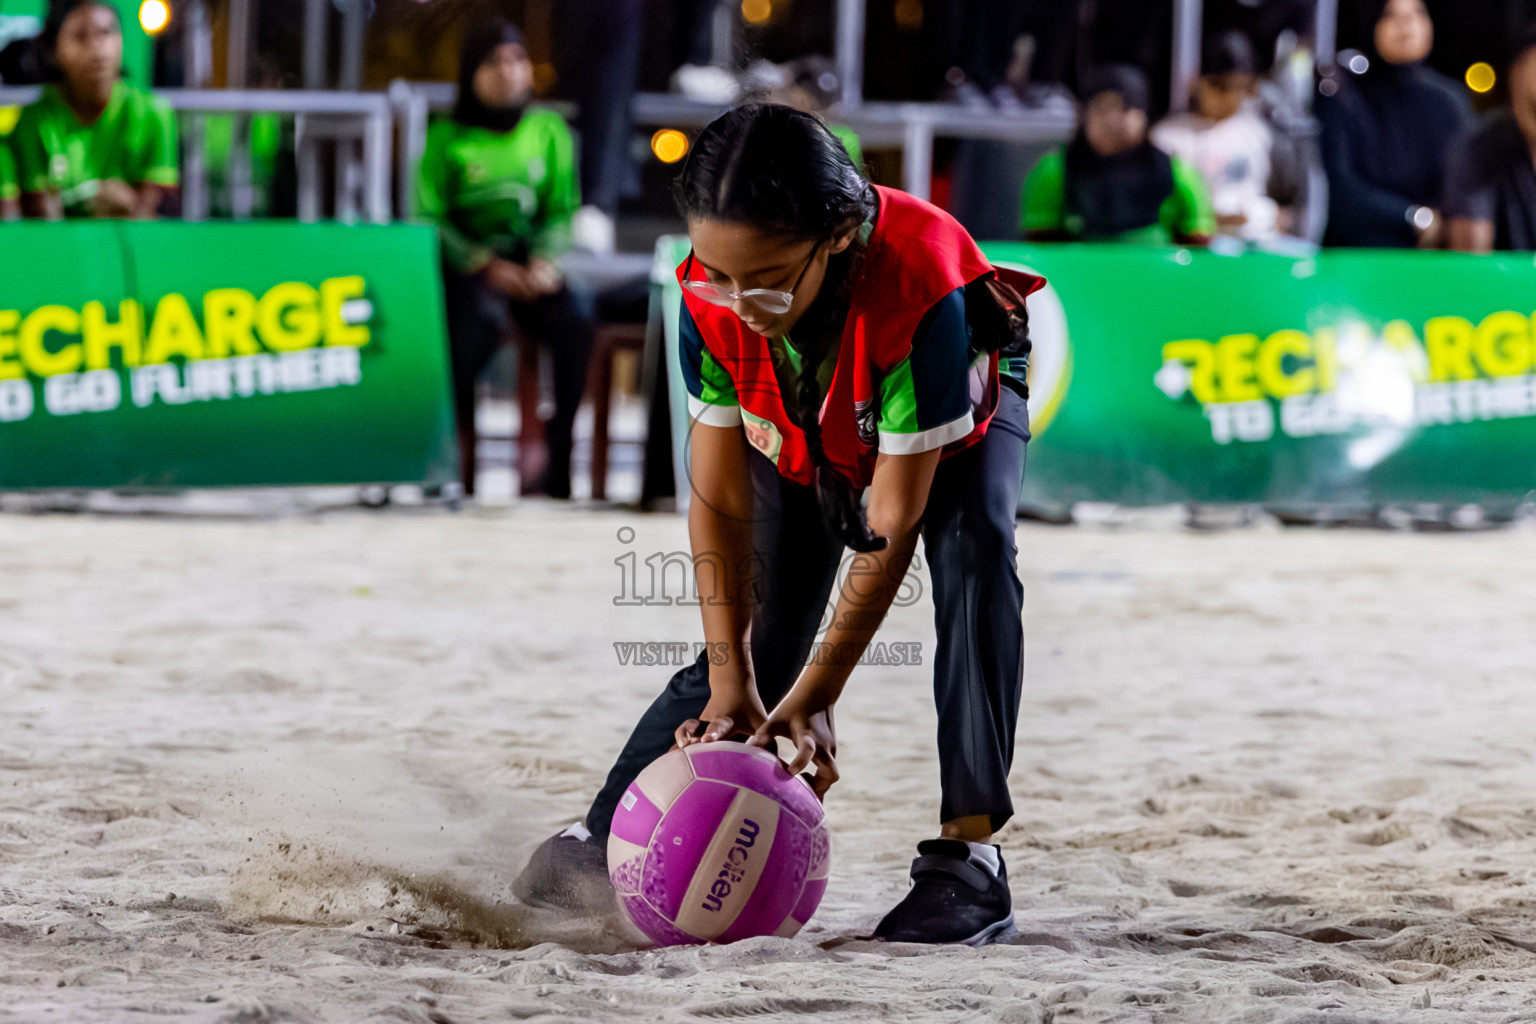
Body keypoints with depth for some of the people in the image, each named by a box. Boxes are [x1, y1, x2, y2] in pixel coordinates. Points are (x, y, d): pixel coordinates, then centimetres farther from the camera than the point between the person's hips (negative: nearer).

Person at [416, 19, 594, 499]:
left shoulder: (548, 132, 8)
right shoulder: (449, 137, -1)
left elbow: (561, 209, 9)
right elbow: (430, 218, -3)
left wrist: (545, 261, -11)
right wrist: (484, 267, -16)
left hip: (527, 262, 3)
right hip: (464, 263, -3)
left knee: (576, 316, -27)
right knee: (484, 317, -36)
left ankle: (559, 443, -20)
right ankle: (456, 437, -21)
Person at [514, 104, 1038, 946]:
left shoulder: (917, 289, -45)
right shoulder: (712, 302, -35)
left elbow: (893, 525, -37)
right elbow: (719, 504, -24)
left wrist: (814, 696, -36)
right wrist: (733, 685, -30)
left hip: (957, 412, -3)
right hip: (797, 434, 3)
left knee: (975, 562, -29)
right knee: (757, 643, -6)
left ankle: (966, 853, -27)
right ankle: (599, 841, 7)